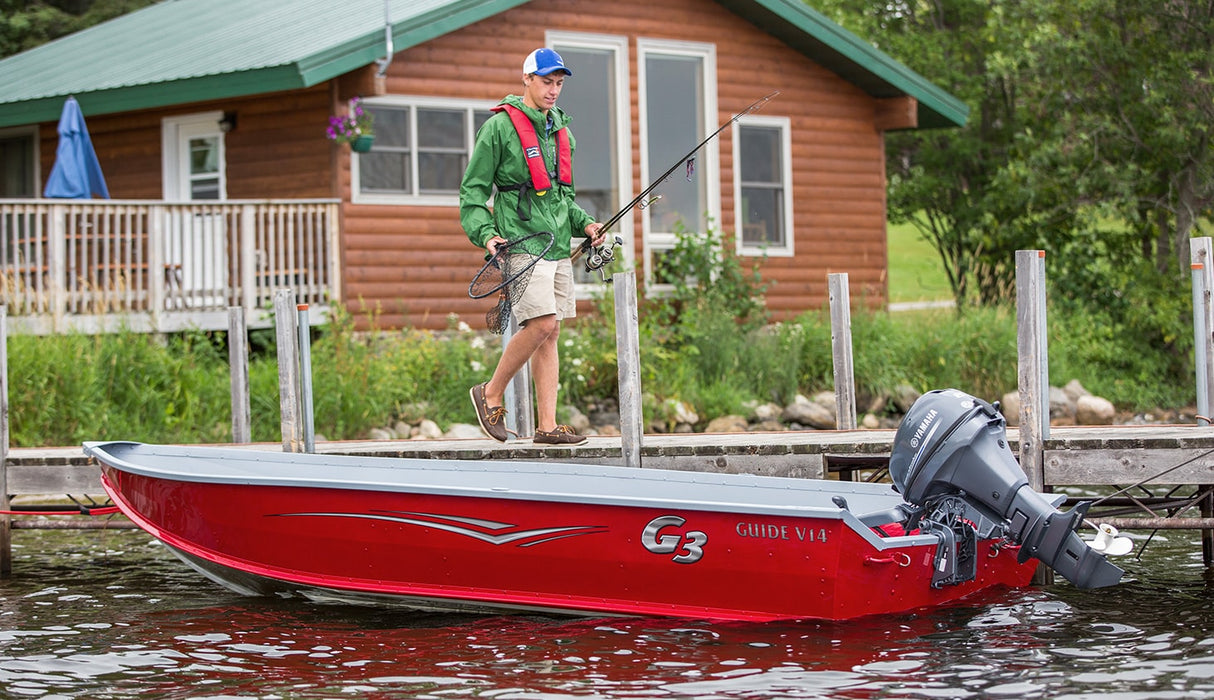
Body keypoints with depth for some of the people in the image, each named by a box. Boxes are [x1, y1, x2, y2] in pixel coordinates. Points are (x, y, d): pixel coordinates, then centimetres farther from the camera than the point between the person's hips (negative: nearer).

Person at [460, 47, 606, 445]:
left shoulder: (561, 131, 18)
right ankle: (491, 395, 0)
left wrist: (584, 224, 10)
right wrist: (485, 233, -17)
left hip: (558, 246, 7)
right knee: (543, 324, -18)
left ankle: (547, 425, 4)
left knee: (550, 333, 4)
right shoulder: (500, 127, -4)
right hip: (520, 242, -7)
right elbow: (472, 189, -4)